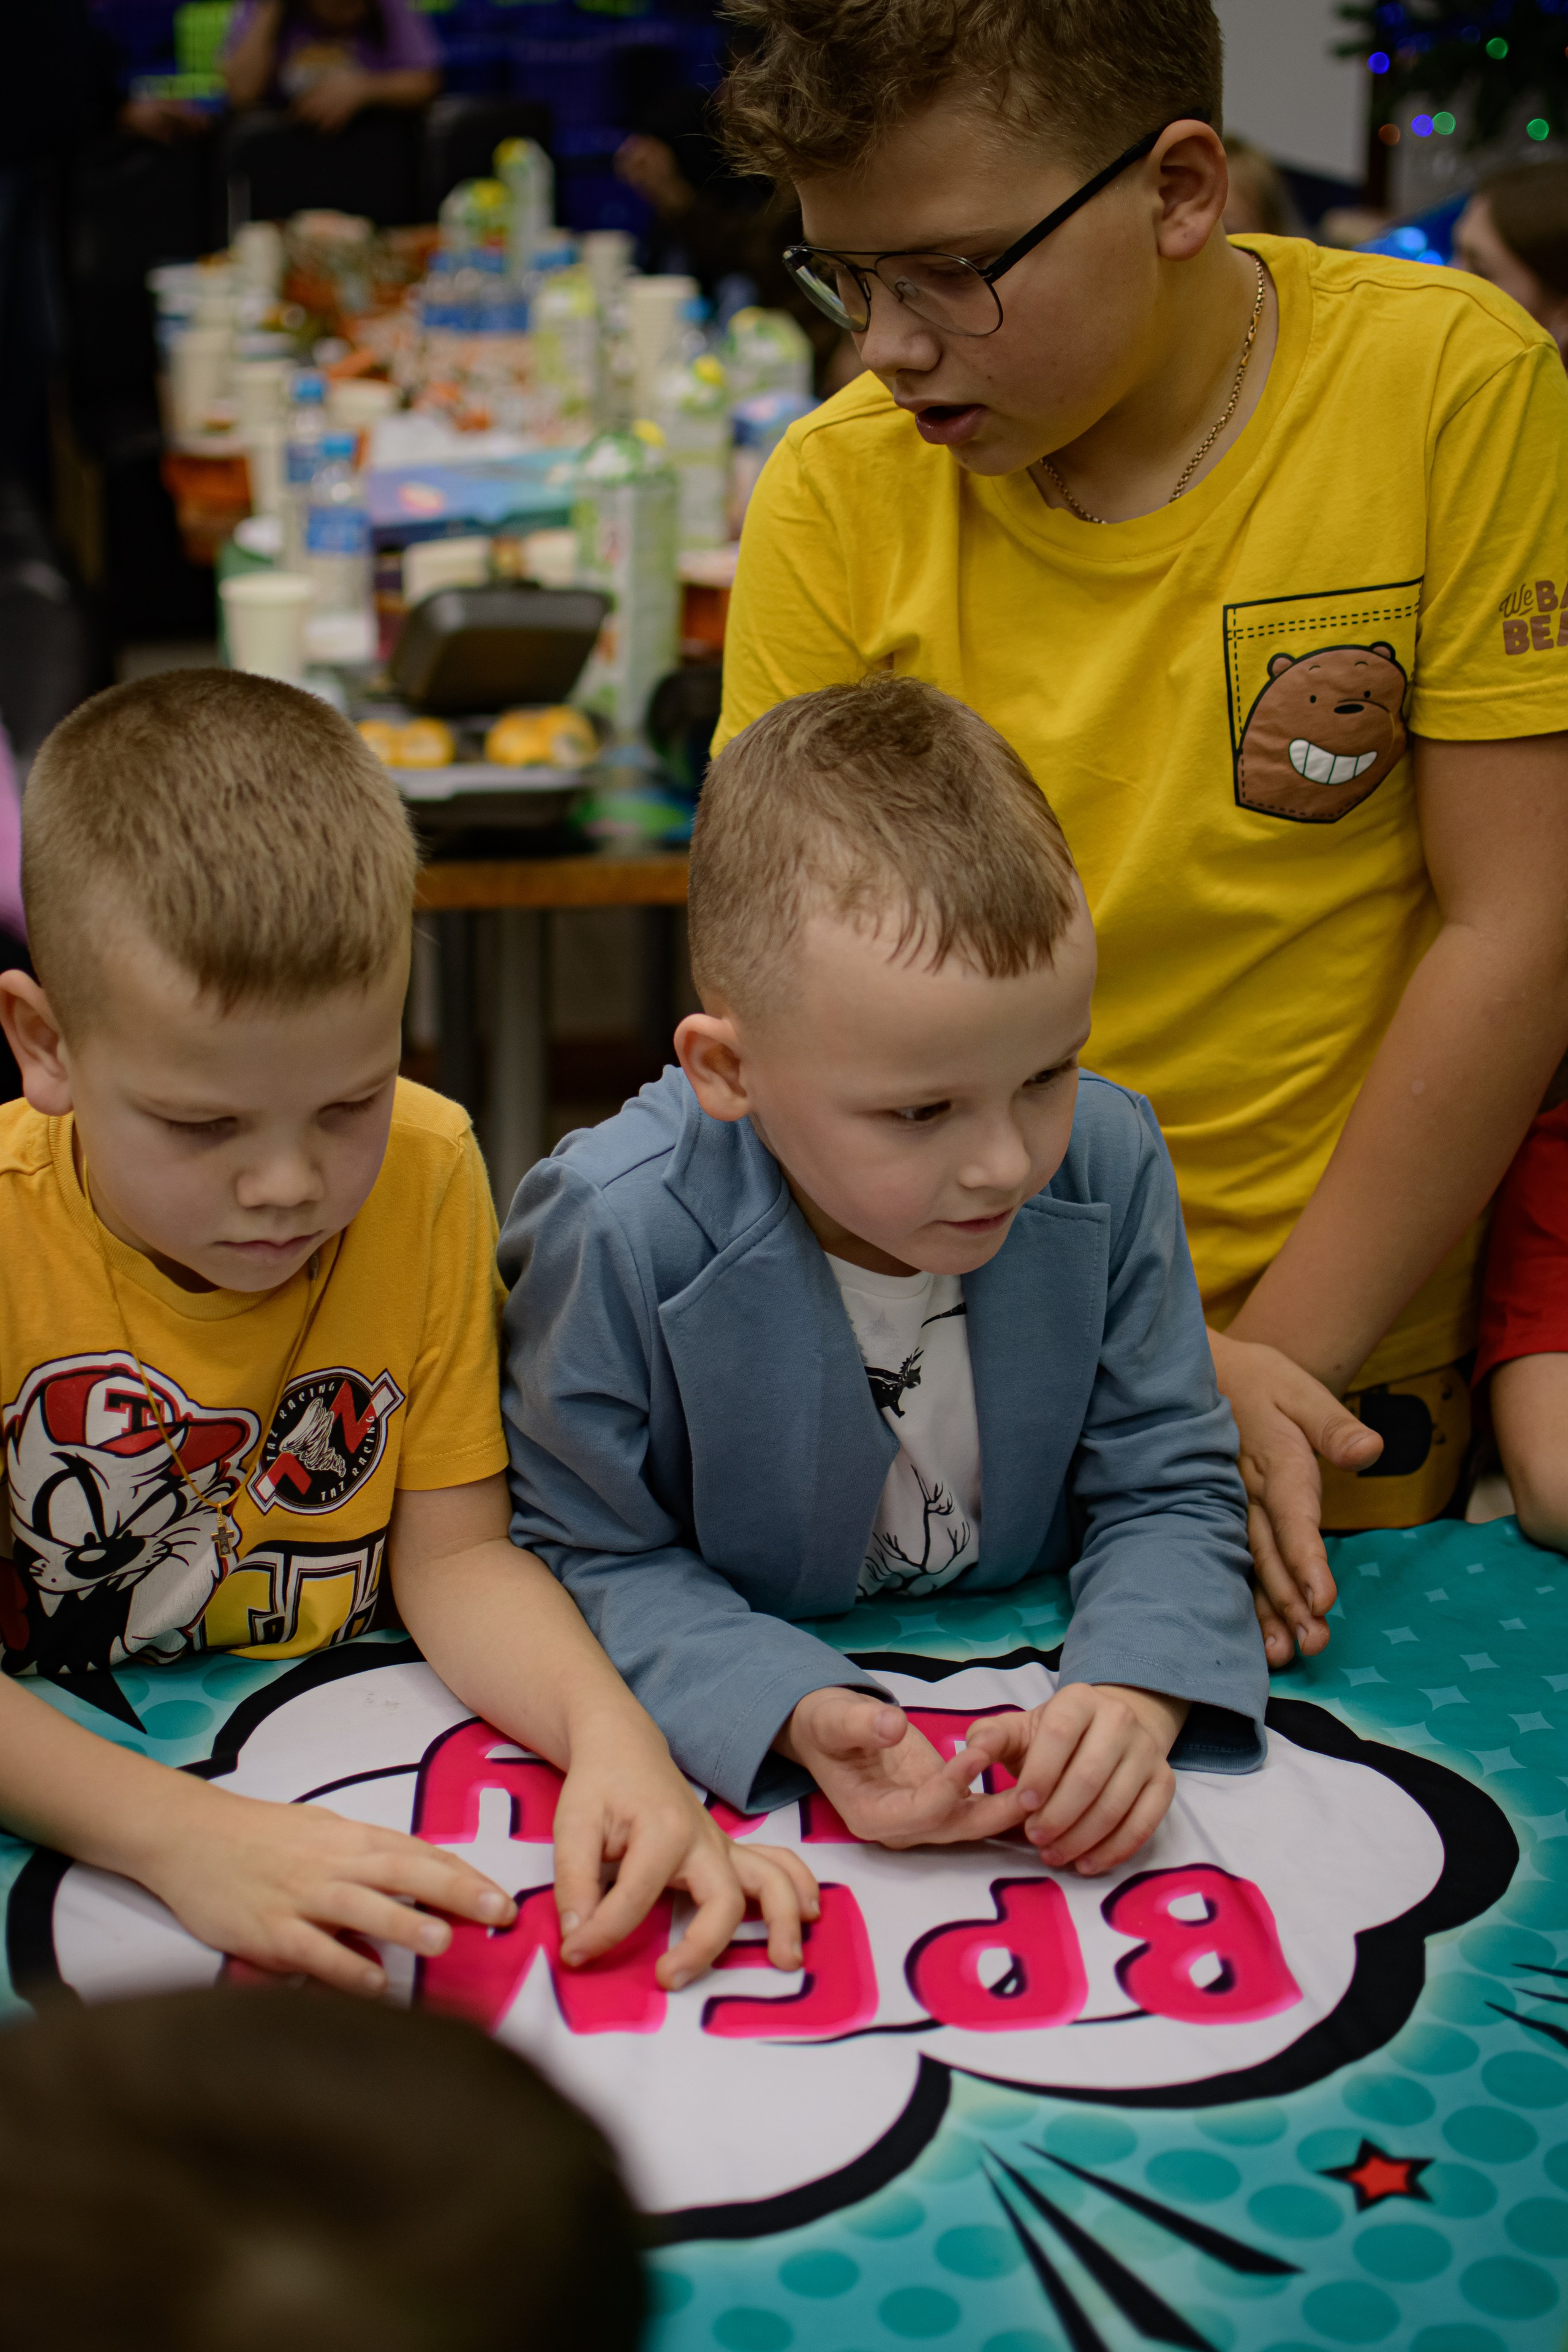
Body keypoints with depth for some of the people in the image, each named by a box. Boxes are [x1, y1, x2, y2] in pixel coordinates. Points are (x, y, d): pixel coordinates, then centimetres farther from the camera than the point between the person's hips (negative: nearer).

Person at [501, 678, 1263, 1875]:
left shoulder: (1107, 1165, -12)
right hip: (725, 1760, -1)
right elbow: (590, 1559, -13)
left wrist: (1134, 1693, -25)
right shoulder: (619, 1234, -22)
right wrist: (793, 1713, -30)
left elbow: (1168, 1491, -5)